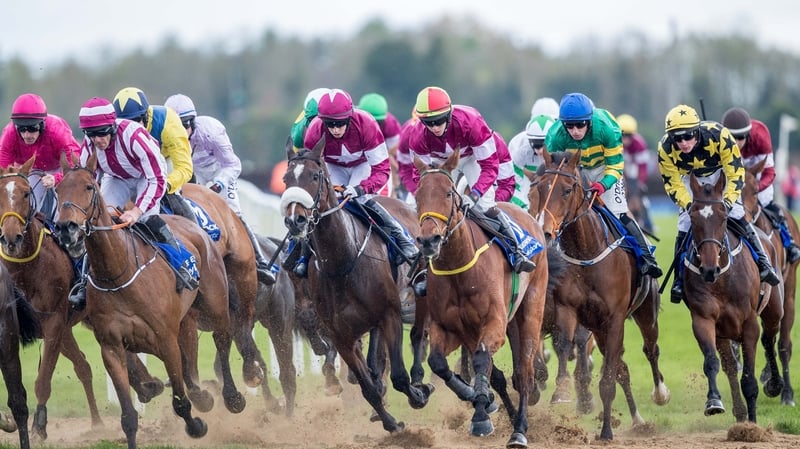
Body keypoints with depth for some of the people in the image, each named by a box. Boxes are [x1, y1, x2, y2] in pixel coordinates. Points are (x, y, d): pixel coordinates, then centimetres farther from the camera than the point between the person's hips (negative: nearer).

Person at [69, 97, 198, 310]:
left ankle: (181, 266, -16)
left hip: (148, 176, -4)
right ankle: (86, 281, -9)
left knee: (149, 219, -30)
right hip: (117, 179, 4)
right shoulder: (88, 147, -22)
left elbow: (157, 180, -36)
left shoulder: (133, 136, -38)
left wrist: (137, 211, -45)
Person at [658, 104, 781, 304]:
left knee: (736, 215, -14)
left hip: (721, 171, -1)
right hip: (691, 178, 1)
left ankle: (763, 264, -5)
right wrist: (688, 204, -36)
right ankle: (680, 277, 5)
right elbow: (673, 184, -21)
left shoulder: (719, 135, -40)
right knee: (685, 225, -7)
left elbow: (736, 173, -30)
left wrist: (728, 200, -41)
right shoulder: (666, 148, -33)